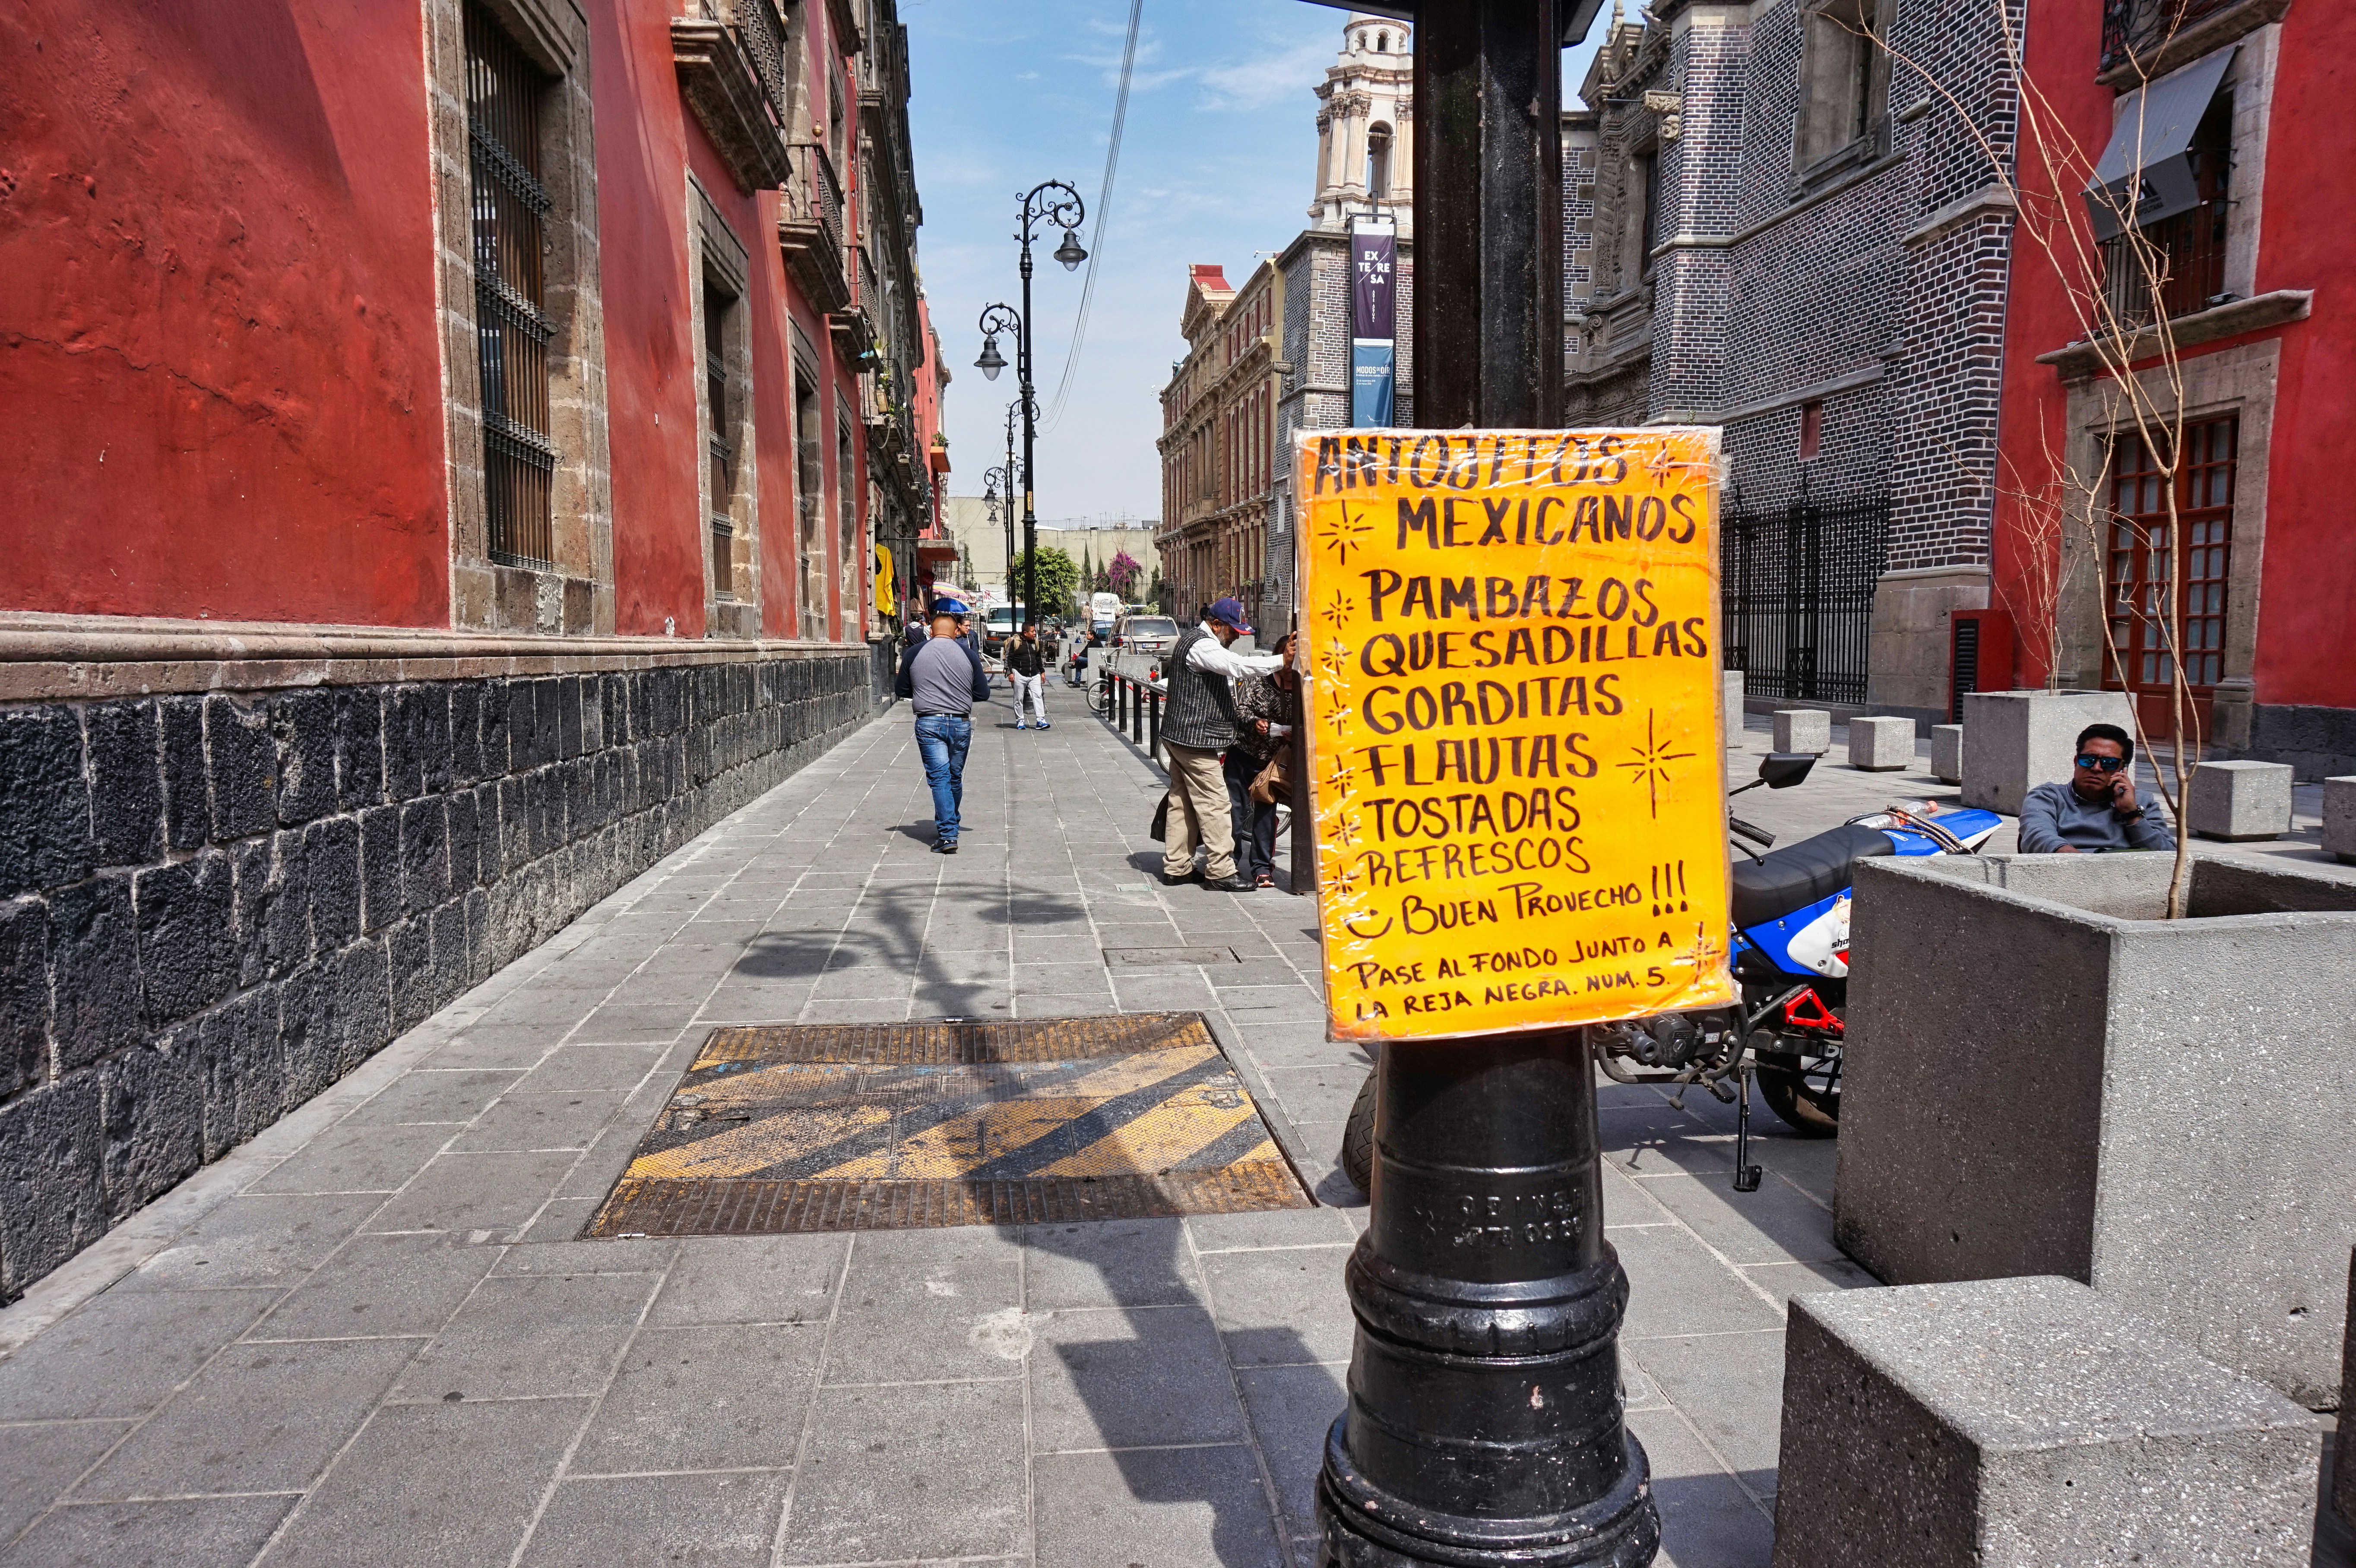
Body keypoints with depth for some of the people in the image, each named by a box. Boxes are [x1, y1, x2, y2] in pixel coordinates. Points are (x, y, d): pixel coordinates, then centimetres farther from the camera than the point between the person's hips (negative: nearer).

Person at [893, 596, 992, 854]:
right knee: (955, 777, 17)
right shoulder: (968, 654, -1)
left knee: (939, 778, -3)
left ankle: (947, 835, -12)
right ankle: (948, 824, 32)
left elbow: (901, 690, 8)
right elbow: (983, 693, 2)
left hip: (929, 724, -1)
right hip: (961, 724, 1)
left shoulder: (915, 654, 0)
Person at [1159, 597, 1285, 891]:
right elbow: (1237, 665, -30)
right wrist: (1282, 661, -30)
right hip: (1195, 738, -11)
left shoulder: (1196, 641, 19)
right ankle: (1221, 871, -5)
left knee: (1182, 802, 12)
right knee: (1214, 804, -7)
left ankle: (1176, 867, 17)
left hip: (1180, 736, 11)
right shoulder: (1201, 645, -16)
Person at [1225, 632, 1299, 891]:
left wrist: (1292, 733, -16)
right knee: (1236, 810, 3)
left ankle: (1262, 869, 11)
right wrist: (1255, 723, -28)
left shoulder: (1300, 689, -2)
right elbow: (1240, 709, -10)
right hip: (1243, 753, -2)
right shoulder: (1257, 678, -9)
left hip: (1272, 760, 2)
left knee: (1266, 813, 3)